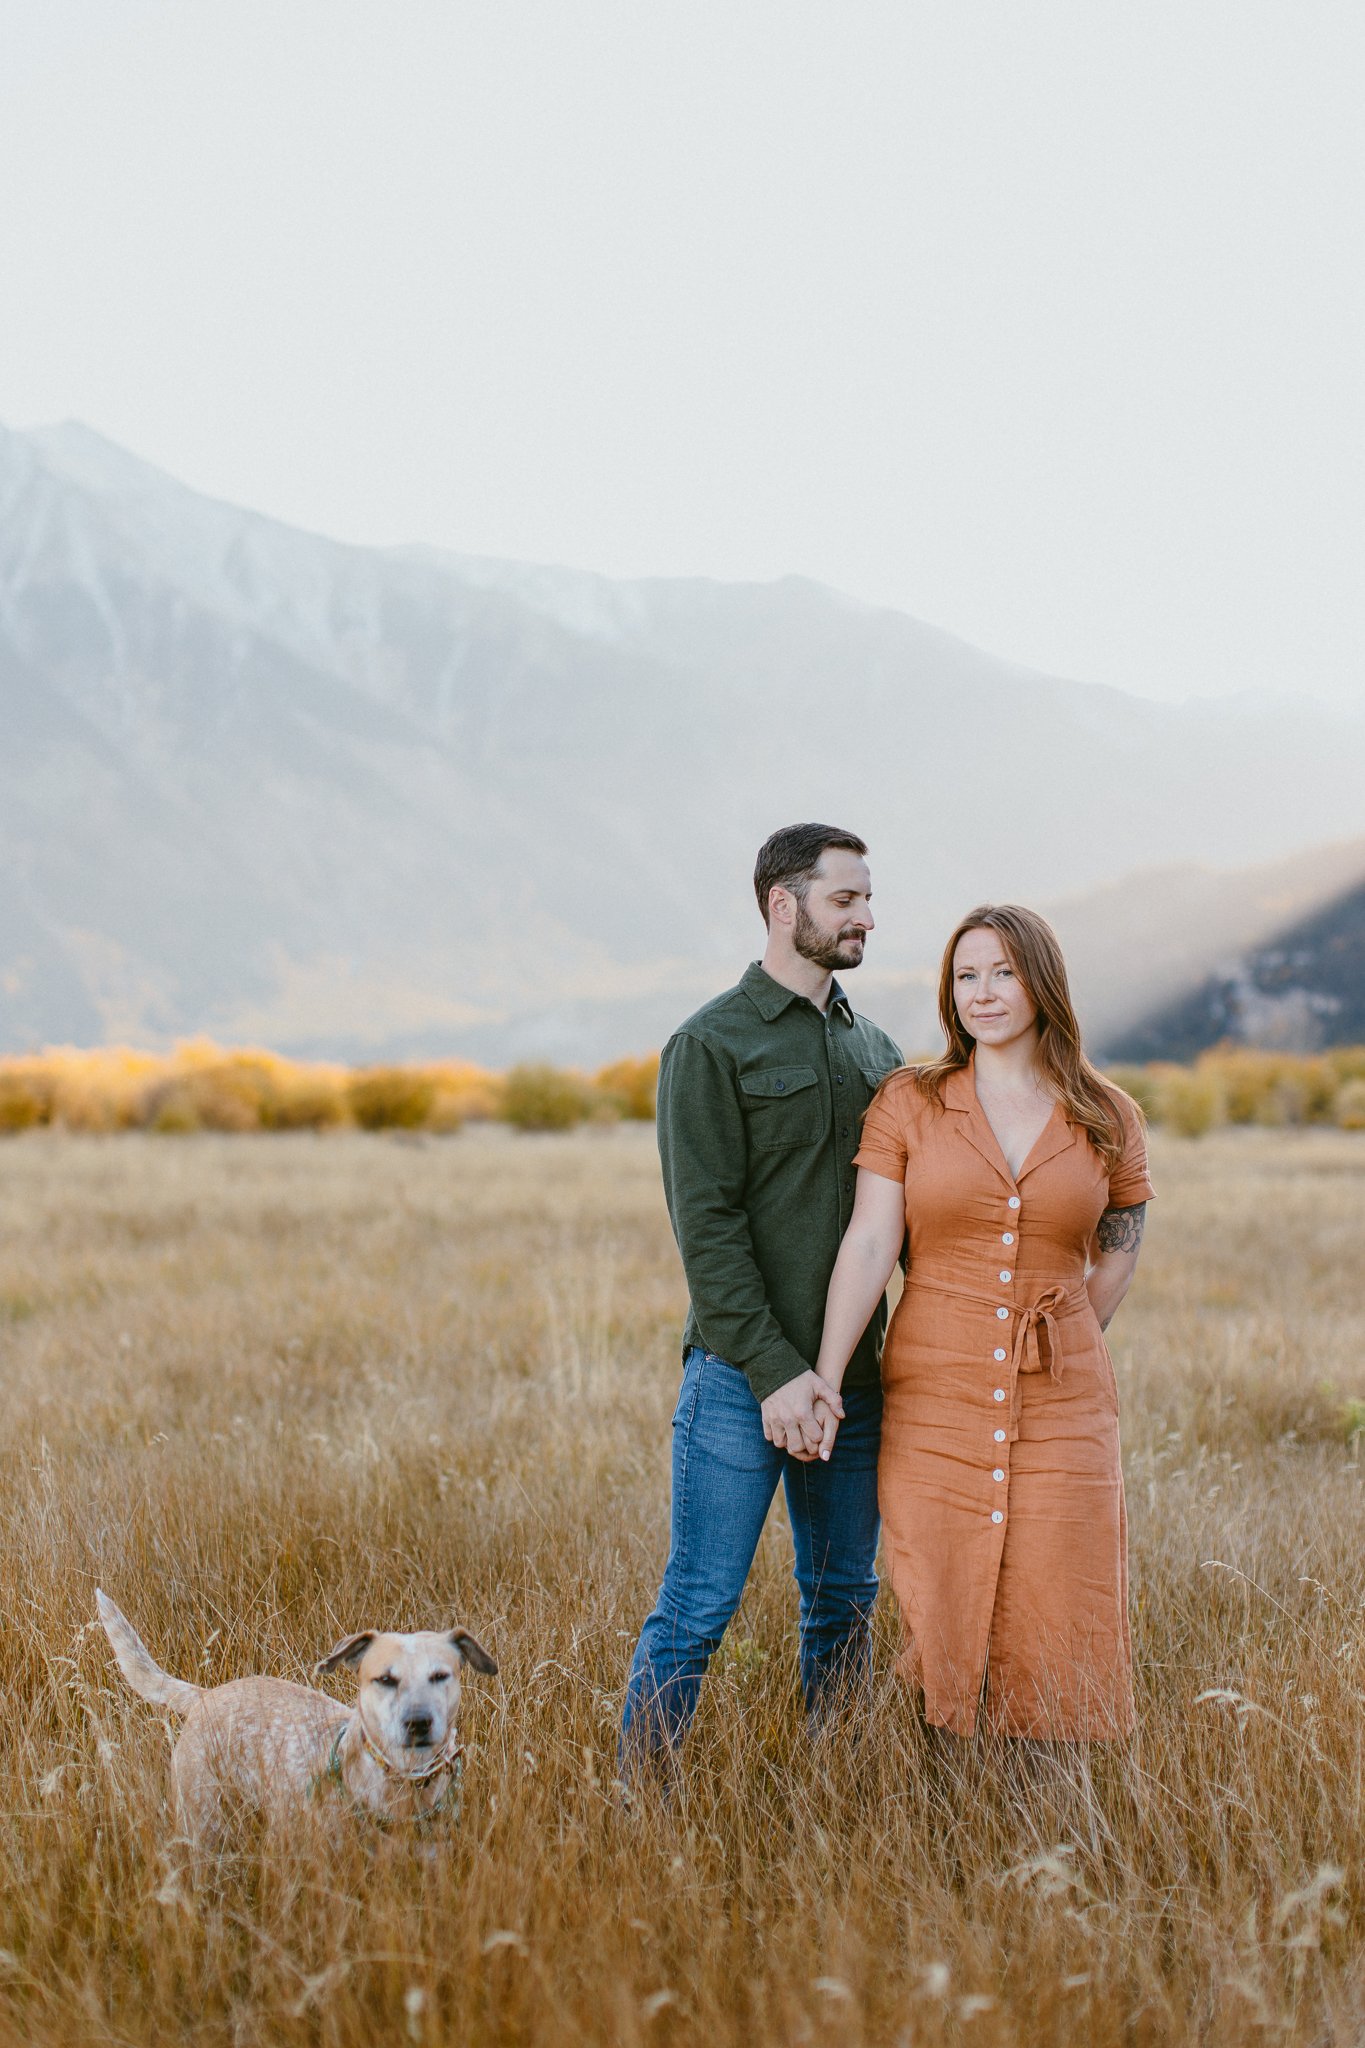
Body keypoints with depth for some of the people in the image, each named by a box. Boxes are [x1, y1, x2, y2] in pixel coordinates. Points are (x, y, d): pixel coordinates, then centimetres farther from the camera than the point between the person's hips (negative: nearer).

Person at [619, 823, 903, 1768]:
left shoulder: (876, 1050, 15)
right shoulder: (712, 1044, -5)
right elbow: (707, 1223, -11)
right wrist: (774, 1371, -18)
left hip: (855, 1380, 6)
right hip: (742, 1376, -6)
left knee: (846, 1601, 12)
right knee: (698, 1609, -4)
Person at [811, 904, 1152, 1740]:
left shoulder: (1108, 1121, 4)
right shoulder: (909, 1104, 1)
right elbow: (868, 1245, -5)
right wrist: (824, 1383, -12)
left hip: (1062, 1411, 1)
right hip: (933, 1402, 0)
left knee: (1058, 1646, 1)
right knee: (941, 1636, 3)